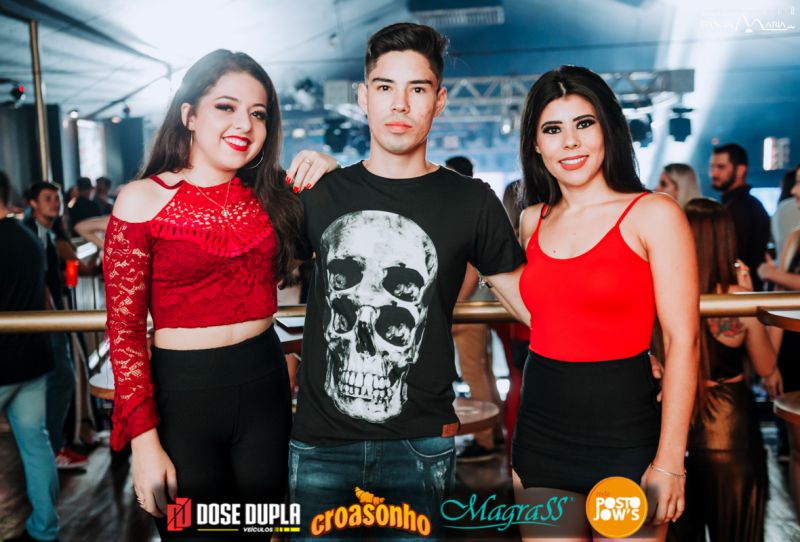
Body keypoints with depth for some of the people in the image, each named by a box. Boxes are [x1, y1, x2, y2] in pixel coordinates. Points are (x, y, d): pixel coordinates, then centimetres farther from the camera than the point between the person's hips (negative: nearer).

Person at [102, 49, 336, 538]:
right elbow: (125, 329, -8)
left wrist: (331, 177, -6)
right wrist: (145, 439, -12)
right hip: (182, 389, -3)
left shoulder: (271, 194, 3)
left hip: (265, 382, 4)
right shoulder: (143, 200, -8)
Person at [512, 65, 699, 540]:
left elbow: (682, 342, -10)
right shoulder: (532, 221, 6)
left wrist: (670, 461, -14)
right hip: (540, 429, 4)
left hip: (623, 433, -4)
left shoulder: (654, 215, -8)